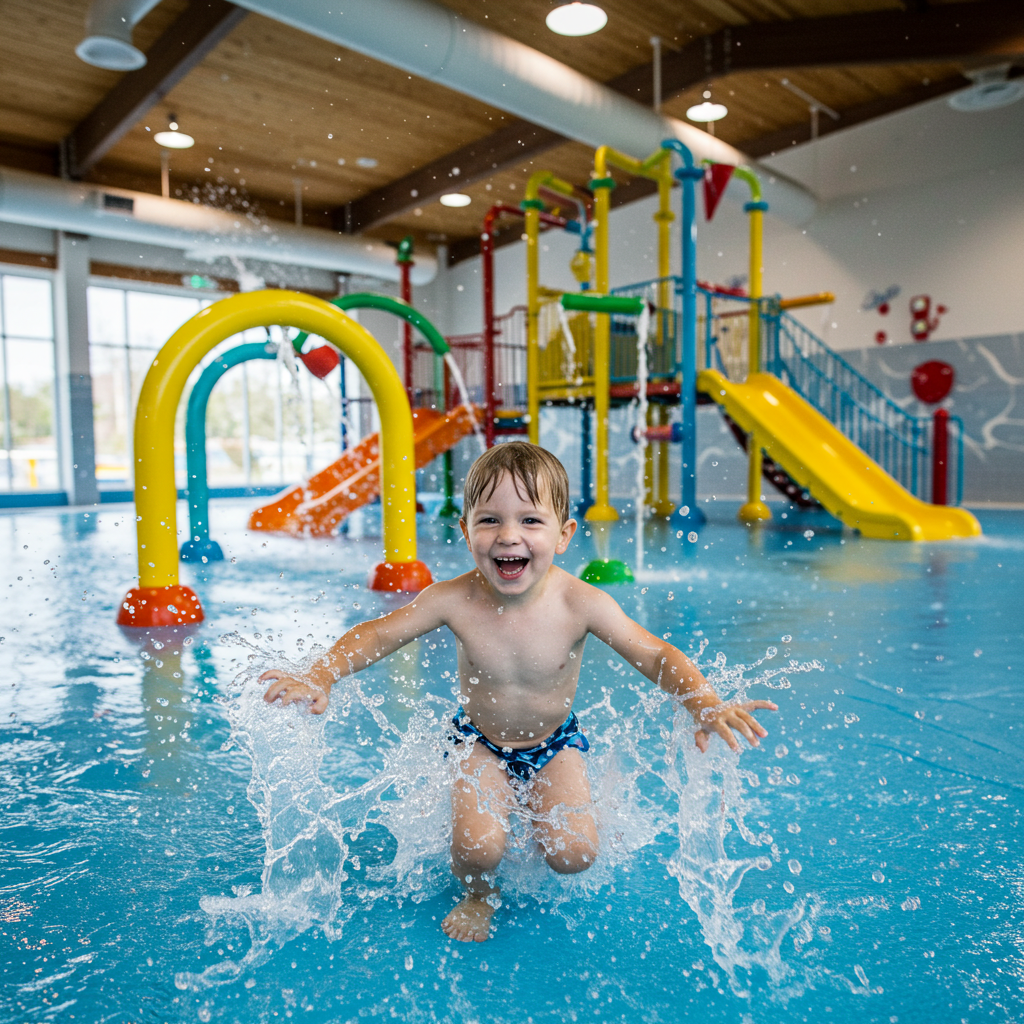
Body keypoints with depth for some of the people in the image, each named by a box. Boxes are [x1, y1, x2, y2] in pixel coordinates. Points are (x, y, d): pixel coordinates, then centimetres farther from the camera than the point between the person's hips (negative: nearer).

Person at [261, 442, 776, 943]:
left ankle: (537, 809, 26)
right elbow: (375, 635, -16)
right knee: (476, 849, -19)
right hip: (480, 743, 0)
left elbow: (657, 657, -20)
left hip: (555, 744, 1)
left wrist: (706, 704, -37)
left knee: (572, 854, -11)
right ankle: (480, 894, 20)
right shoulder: (454, 600, -26)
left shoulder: (582, 604, -27)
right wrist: (317, 679, -31)